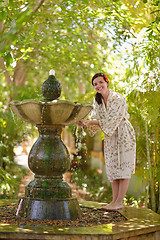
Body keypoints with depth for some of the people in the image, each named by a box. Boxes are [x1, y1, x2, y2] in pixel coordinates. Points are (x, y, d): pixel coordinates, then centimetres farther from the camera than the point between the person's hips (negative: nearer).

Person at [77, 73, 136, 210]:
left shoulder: (118, 99, -21)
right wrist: (85, 123, -21)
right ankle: (114, 200, 12)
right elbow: (96, 118, 0)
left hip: (124, 135, -7)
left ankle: (119, 202, -5)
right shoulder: (98, 100, 2)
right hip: (110, 136, 7)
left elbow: (111, 121, -25)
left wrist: (90, 122, -28)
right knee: (112, 168, 7)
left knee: (123, 168, -6)